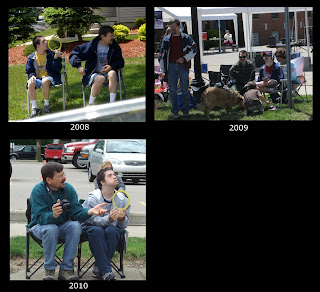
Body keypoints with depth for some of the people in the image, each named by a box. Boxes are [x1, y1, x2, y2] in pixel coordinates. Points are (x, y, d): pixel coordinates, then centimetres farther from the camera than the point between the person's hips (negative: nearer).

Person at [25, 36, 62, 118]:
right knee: (30, 83, -32)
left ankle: (46, 105, -18)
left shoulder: (51, 54, 2)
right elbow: (29, 71, 14)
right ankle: (35, 108, -20)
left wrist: (56, 58, -18)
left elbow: (58, 69, -3)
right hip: (38, 79, 2)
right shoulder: (31, 58, 8)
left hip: (50, 77, -2)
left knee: (45, 81, -38)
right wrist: (32, 76, -9)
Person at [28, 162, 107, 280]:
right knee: (51, 229, -36)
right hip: (40, 226, -4)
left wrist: (90, 211, -35)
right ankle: (49, 269, -19)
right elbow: (41, 218, -27)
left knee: (75, 226, -27)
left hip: (63, 225, 4)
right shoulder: (38, 191, -19)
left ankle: (66, 269, -23)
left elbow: (76, 212, -14)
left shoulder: (68, 188, -8)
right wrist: (53, 215, -49)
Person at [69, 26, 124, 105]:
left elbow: (120, 62, 11)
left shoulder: (115, 47, 6)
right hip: (93, 74, -3)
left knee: (112, 73, -34)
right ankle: (90, 105, -24)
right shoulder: (91, 46, -3)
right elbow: (74, 54, 4)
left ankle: (112, 104, -39)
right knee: (100, 78, -39)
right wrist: (78, 66, -12)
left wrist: (111, 66, -10)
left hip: (107, 73, 3)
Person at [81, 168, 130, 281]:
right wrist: (109, 219, -37)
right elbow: (94, 220, -17)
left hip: (112, 228, 2)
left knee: (111, 231, -33)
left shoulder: (122, 199, -1)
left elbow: (124, 225, 1)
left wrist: (122, 219, -24)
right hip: (92, 227, -2)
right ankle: (106, 271, -37)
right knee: (97, 231, -37)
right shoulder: (93, 198, -11)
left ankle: (99, 268, -25)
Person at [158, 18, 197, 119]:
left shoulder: (186, 38, 1)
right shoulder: (167, 39, 5)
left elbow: (194, 49, 5)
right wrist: (163, 70, 3)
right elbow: (162, 55, 7)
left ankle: (185, 110, 17)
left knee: (185, 89, 5)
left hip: (183, 66, -1)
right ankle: (175, 111, 8)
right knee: (172, 90, 1)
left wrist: (184, 58, -8)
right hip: (171, 66, 1)